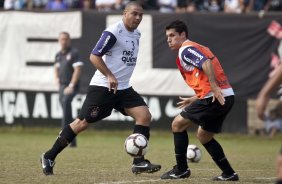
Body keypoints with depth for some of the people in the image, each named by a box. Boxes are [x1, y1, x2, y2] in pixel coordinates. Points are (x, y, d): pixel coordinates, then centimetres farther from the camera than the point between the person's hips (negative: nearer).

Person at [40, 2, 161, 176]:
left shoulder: (136, 34, 12)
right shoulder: (113, 32, -14)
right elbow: (94, 56, -18)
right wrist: (110, 76, -25)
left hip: (123, 89, 8)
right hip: (102, 87, -8)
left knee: (145, 115, -9)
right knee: (83, 122, -7)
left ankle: (139, 163, -7)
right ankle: (49, 157, 4)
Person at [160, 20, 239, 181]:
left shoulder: (185, 50, -4)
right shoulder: (194, 48, 25)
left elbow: (206, 63, -23)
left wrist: (215, 88, -27)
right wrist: (194, 100, 31)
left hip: (216, 98, -10)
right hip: (227, 96, 10)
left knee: (178, 124, 2)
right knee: (204, 135, 23)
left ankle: (181, 169, 7)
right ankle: (229, 174, 20)